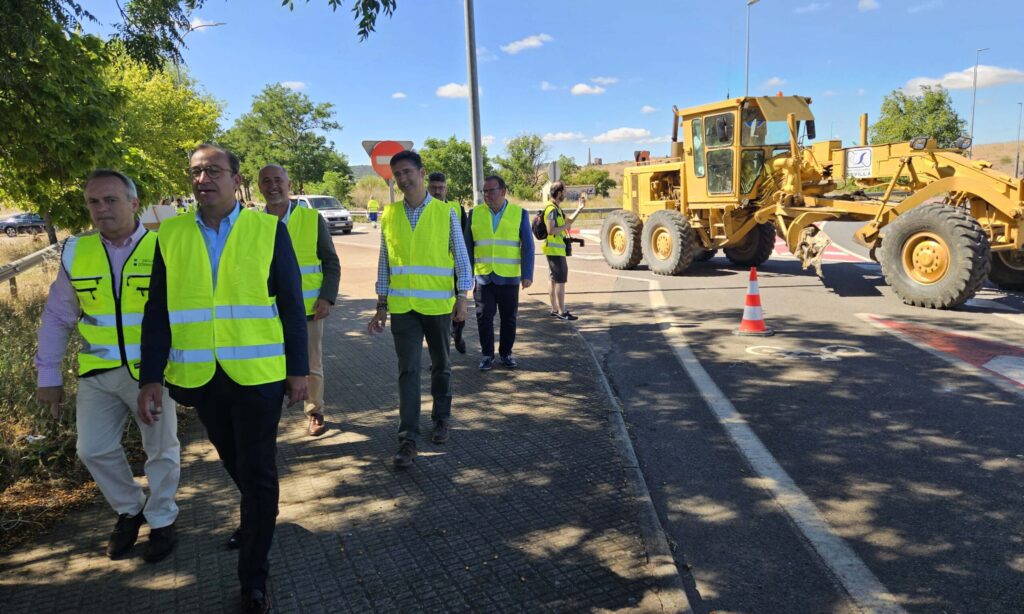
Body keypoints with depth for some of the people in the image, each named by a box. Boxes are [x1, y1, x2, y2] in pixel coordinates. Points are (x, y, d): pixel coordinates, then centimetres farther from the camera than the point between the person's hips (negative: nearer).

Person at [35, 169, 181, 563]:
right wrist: (48, 375, 8)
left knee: (161, 450, 9)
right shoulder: (75, 254, 2)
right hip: (98, 374, 4)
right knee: (94, 449, 10)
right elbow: (57, 318, 10)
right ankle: (129, 510, 34)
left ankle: (161, 520, 30)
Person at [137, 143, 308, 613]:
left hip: (257, 375, -3)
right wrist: (151, 378, -2)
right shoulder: (171, 234, 3)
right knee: (235, 463, 22)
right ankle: (258, 518, 50)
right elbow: (158, 312, 3)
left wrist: (298, 369, -3)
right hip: (198, 377, 3)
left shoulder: (268, 230, -4)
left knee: (257, 473, 3)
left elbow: (291, 305, -2)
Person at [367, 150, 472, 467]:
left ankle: (441, 419, 33)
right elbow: (385, 262, 9)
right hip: (402, 306, 1)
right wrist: (381, 306, 8)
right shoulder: (389, 214, 5)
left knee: (441, 366, 14)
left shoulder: (445, 212, -2)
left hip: (438, 304, -1)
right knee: (408, 371, -2)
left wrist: (462, 298, -5)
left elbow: (461, 257, 1)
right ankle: (408, 439, 1)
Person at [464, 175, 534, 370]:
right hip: (483, 277, 1)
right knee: (484, 317, 0)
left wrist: (527, 274, -6)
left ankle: (506, 353, 22)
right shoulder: (475, 213, 5)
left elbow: (527, 246, 0)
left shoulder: (520, 213, 1)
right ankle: (487, 355, 14)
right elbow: (468, 246, 7)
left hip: (509, 277, 0)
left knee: (509, 318, 7)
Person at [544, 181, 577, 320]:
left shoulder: (557, 208, 15)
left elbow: (567, 222, 26)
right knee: (560, 280, -8)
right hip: (555, 250, -11)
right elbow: (550, 230, -26)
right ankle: (562, 312, -6)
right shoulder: (552, 209, -17)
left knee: (555, 280, 14)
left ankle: (555, 309, 22)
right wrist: (565, 226, -14)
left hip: (557, 250, 11)